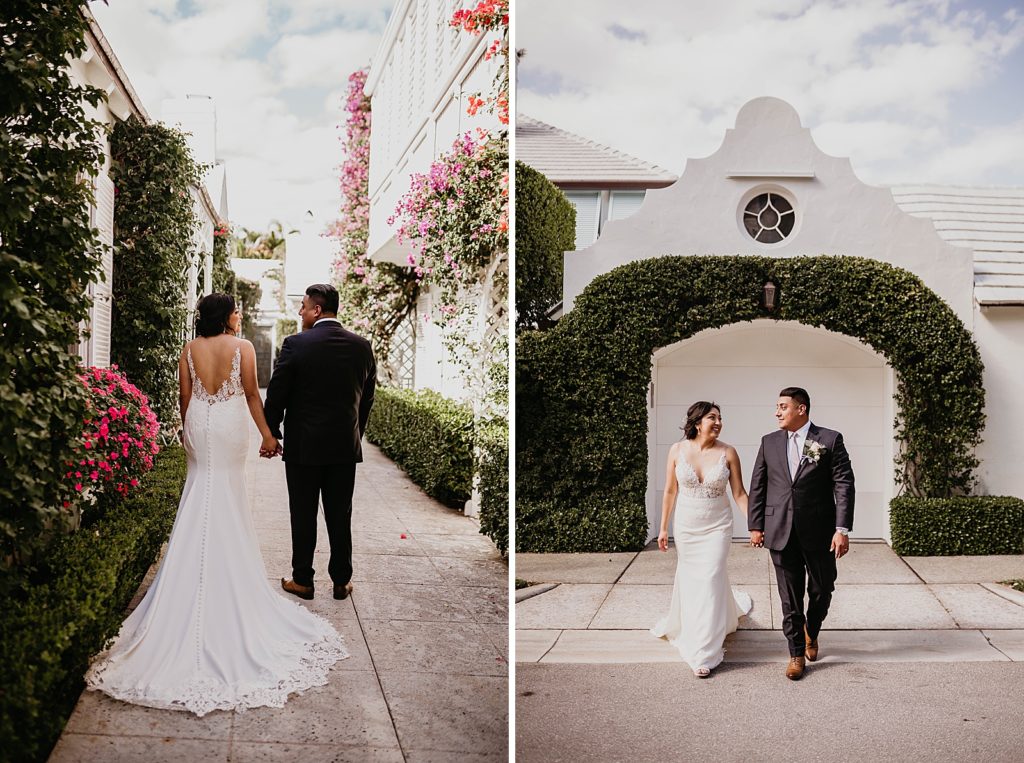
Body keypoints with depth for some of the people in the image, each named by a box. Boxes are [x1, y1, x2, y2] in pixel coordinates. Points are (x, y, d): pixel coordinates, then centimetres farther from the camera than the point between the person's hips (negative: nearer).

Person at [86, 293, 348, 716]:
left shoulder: (190, 349, 0)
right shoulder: (242, 347, -8)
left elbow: (185, 395, 5)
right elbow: (251, 394, -6)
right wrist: (266, 433, 2)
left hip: (199, 424, 3)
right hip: (231, 425, -2)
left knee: (201, 491, 14)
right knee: (229, 497, 9)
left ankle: (200, 575, 18)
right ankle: (230, 575, 16)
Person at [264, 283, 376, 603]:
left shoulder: (296, 345, -12)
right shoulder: (362, 346, 0)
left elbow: (276, 396, -8)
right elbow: (367, 398, 7)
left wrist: (270, 435, 5)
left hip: (303, 445, -3)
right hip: (346, 446, 3)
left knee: (303, 515, 8)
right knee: (340, 516, 11)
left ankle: (302, 580, 18)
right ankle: (341, 581, 19)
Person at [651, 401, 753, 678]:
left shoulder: (727, 452, -8)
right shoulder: (677, 450, -6)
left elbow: (739, 493, -4)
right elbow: (670, 491, 2)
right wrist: (663, 528, 5)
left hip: (717, 525, -1)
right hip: (686, 525, 1)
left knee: (709, 580, -4)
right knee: (688, 578, 13)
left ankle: (704, 653, 6)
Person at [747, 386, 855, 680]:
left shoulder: (830, 440, -3)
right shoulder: (769, 442, 7)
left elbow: (844, 486, -6)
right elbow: (757, 487, 9)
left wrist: (842, 529, -12)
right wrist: (755, 526, 4)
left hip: (819, 532, -2)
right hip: (781, 532, 2)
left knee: (822, 590, 10)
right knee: (790, 598, 6)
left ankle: (811, 633, 39)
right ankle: (797, 653, 19)